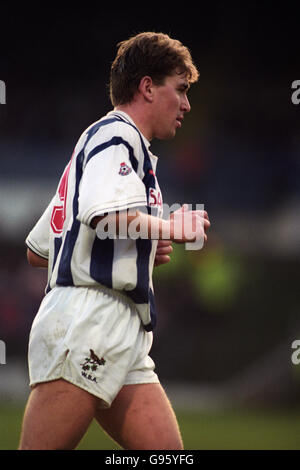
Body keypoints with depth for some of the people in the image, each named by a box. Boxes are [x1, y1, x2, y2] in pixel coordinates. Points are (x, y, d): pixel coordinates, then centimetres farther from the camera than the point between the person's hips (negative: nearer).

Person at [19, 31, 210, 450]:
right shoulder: (117, 133, 0)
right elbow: (109, 215, -22)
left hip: (124, 339, 10)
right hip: (88, 320, -10)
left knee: (169, 453, -2)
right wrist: (172, 227, -4)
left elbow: (37, 252, 30)